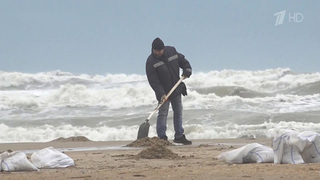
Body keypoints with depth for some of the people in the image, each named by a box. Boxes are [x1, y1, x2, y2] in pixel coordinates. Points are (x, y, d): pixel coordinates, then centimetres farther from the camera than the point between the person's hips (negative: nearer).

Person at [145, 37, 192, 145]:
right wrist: (161, 94, -27)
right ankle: (162, 137, -5)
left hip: (176, 89, 5)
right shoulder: (151, 61, -17)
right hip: (163, 92, -5)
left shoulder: (172, 51, -3)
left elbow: (183, 61, 14)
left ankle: (179, 136, 17)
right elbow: (153, 81, -20)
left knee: (178, 112, 9)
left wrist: (186, 71, -4)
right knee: (163, 113, -8)